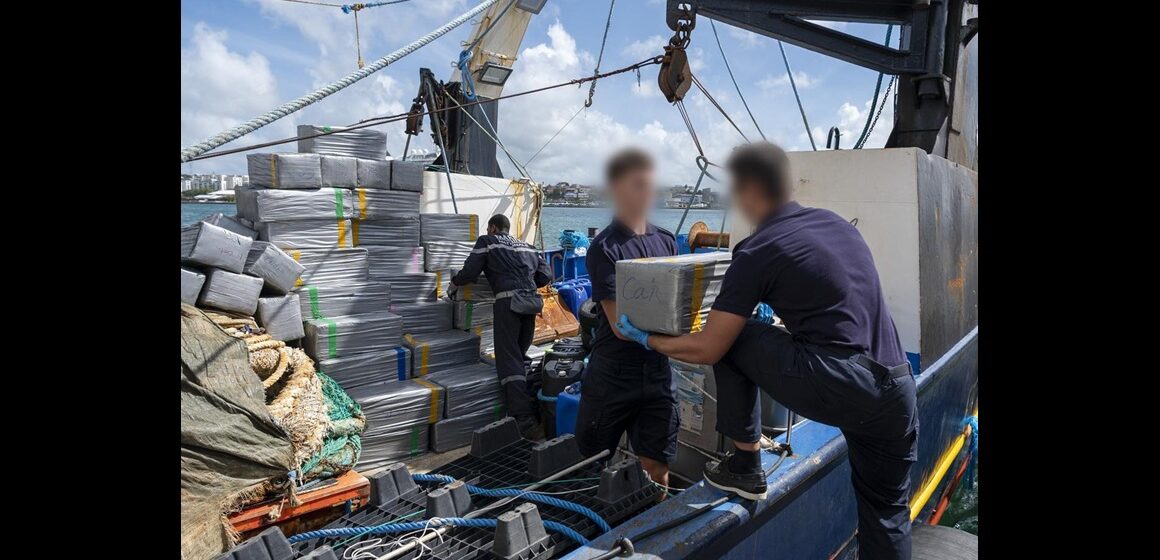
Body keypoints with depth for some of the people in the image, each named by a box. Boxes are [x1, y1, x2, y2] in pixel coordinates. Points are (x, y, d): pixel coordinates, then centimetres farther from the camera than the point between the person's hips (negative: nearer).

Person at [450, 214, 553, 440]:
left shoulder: (487, 241, 13)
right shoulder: (527, 247, 26)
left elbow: (470, 272, 5)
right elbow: (546, 275, 18)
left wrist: (453, 284, 24)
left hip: (508, 300, -5)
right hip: (531, 301, 5)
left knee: (509, 359, -9)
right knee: (521, 355, 19)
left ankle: (524, 420, -20)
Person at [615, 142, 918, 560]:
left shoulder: (756, 254, -6)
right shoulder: (835, 222, 15)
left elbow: (707, 350, -5)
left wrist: (648, 339, 12)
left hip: (835, 389, -8)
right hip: (898, 391, 8)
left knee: (731, 340, 11)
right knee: (885, 513, 24)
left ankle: (745, 468, 18)